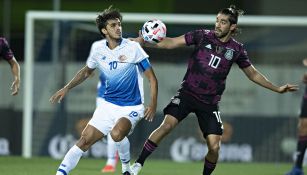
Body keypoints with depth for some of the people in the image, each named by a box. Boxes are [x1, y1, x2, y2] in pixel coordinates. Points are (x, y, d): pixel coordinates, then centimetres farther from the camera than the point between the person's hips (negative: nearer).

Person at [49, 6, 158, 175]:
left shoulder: (133, 48, -12)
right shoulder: (98, 48, 1)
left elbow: (152, 78, -8)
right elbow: (87, 71, 21)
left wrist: (153, 105, -20)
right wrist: (66, 88, 13)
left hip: (131, 107, -5)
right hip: (108, 104, 5)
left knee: (117, 133, -32)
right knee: (85, 140, -4)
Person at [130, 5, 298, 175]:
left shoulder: (237, 49, 1)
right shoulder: (202, 36, -4)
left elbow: (253, 74, 14)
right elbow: (171, 43, -5)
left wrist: (277, 89, 12)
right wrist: (143, 41, -16)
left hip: (209, 103, 2)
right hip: (187, 93, -2)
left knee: (214, 147, -8)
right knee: (167, 124, -23)